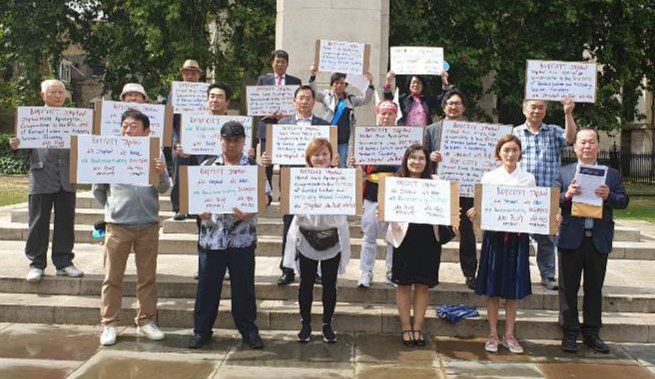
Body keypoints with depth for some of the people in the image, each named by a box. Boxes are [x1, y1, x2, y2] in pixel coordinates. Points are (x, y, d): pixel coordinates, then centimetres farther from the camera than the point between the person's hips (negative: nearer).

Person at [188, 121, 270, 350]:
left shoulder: (254, 168, 2)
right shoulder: (208, 166, 8)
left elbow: (265, 196, -3)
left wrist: (249, 213, -20)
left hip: (242, 239, -1)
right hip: (211, 237, 2)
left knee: (244, 286, 8)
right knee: (207, 286, 8)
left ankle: (248, 330, 22)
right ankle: (202, 330, 21)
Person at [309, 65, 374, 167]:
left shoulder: (350, 98, 15)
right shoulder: (326, 95, 8)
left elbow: (365, 100, 6)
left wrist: (370, 84, -9)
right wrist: (313, 76, -19)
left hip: (344, 140, 2)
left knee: (342, 165, 4)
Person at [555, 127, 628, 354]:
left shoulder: (611, 174, 8)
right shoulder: (564, 173, 4)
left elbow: (624, 201, 2)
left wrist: (608, 196, -18)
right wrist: (567, 195, -20)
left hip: (599, 240, 2)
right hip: (571, 240, -1)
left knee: (594, 289, 11)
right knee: (568, 289, 5)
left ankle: (591, 333, 22)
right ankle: (569, 334, 15)